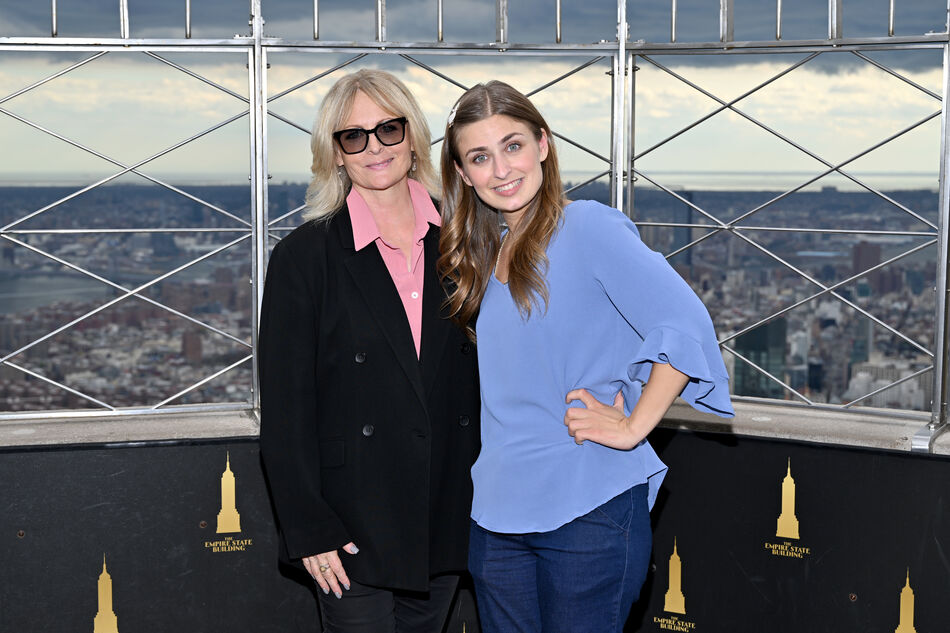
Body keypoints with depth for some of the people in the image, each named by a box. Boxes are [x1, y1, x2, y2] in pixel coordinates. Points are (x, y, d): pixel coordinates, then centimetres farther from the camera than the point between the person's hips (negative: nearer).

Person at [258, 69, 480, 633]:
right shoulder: (305, 257, -5)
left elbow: (486, 372, 11)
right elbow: (285, 406, -6)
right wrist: (308, 528, -10)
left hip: (447, 518, 4)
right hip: (355, 527, -3)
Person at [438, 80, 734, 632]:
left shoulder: (588, 226, -11)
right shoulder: (481, 256, 11)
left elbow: (686, 326, -20)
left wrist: (632, 428, -16)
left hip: (589, 509, -6)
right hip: (497, 512, 7)